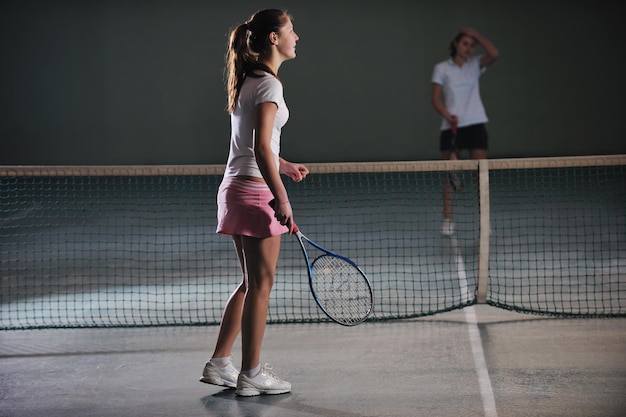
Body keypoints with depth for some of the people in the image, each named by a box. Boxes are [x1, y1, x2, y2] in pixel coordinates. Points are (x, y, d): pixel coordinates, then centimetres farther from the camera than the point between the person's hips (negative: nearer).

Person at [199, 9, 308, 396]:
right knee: (260, 284, 0)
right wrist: (282, 197, -22)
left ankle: (219, 364, 21)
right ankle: (251, 374, 9)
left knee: (251, 282, 17)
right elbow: (261, 148, -22)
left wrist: (284, 166, 23)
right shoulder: (268, 84, -15)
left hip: (236, 187, 9)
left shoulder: (248, 81, 14)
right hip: (257, 191, -9)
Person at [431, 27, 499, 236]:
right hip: (451, 126, -1)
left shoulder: (475, 65, 9)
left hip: (475, 125, 1)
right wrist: (448, 115, -15)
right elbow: (435, 98, 0)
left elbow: (494, 54, -10)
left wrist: (476, 34, -7)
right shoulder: (442, 68, 4)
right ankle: (448, 220, 5)